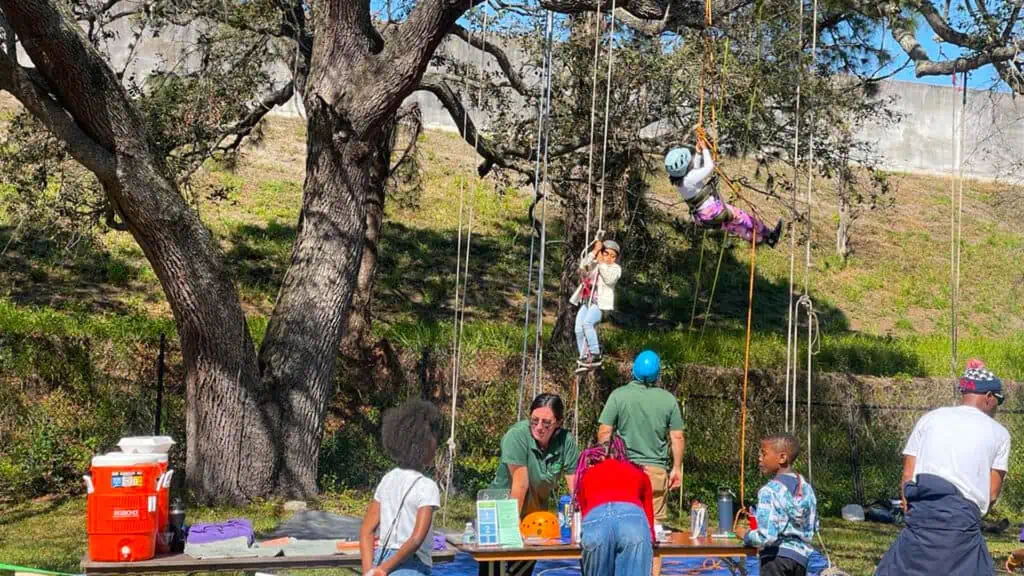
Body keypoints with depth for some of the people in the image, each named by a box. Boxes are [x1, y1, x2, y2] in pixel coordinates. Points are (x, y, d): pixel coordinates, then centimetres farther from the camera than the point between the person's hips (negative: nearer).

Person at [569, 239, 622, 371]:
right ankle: (584, 359, 1)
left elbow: (609, 279, -15)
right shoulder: (593, 264, 16)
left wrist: (602, 263, -11)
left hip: (601, 302, -5)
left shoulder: (616, 268, 5)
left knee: (587, 323, -28)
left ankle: (596, 355, -22)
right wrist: (594, 252, -9)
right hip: (586, 301, 5)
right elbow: (582, 267, -6)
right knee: (579, 329, -7)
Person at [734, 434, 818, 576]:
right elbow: (813, 527, 13)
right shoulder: (806, 488, 5)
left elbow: (766, 536, -21)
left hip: (775, 557, -7)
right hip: (801, 556, 7)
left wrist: (745, 534, -4)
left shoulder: (770, 491, -16)